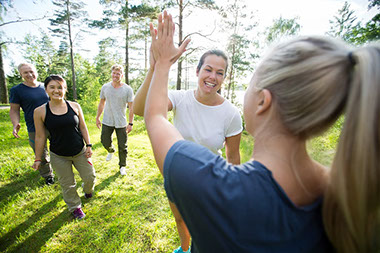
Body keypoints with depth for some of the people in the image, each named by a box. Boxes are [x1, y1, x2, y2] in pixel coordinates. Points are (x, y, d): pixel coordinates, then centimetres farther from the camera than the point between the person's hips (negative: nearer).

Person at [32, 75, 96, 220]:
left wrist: (88, 145, 0)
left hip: (80, 152, 1)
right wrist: (38, 159, 2)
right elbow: (40, 137, -3)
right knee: (67, 184, 12)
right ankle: (75, 207, 38)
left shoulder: (75, 106, -5)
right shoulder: (40, 112, -9)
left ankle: (88, 190, 48)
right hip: (59, 156, -1)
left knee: (90, 177, 12)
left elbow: (83, 127, 3)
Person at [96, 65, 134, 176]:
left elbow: (131, 107, -7)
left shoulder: (128, 89, -7)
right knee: (105, 141, 11)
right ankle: (111, 151, 47)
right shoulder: (105, 87, 3)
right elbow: (101, 103, 13)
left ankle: (122, 166, 24)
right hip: (107, 121, 3)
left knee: (122, 146, 4)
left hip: (121, 123, -3)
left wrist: (130, 123, -11)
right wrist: (98, 118, 13)